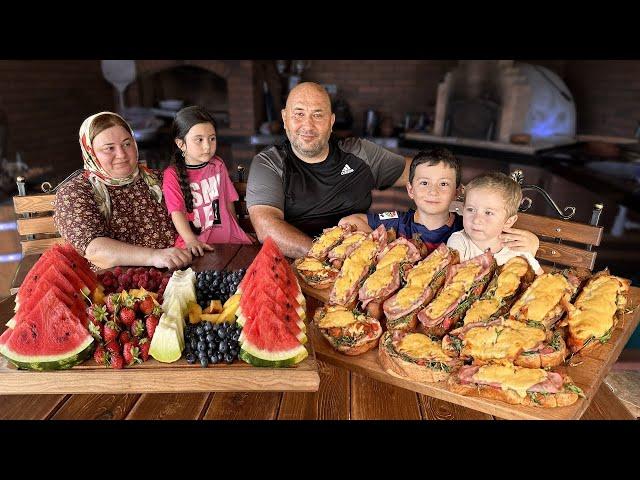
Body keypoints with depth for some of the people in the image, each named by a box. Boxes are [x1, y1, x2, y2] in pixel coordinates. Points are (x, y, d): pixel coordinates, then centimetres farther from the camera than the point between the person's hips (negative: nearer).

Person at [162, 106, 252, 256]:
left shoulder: (218, 165, 10)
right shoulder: (172, 175, -2)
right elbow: (177, 212, -11)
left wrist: (235, 231, 18)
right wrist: (191, 240, -26)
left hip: (227, 235, 4)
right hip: (195, 240, -3)